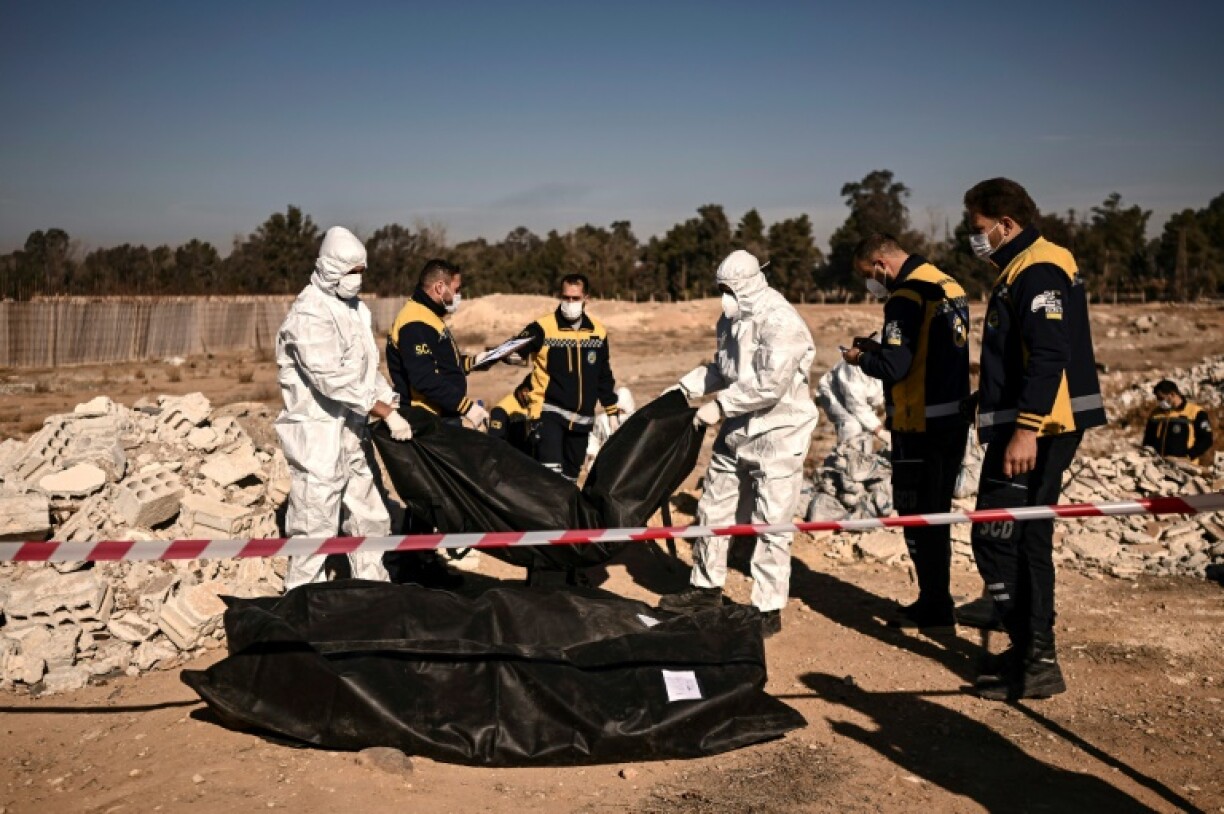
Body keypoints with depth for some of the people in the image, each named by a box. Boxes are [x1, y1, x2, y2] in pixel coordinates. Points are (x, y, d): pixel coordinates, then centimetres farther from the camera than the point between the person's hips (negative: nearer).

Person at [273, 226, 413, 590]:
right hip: (318, 433, -9)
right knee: (316, 527, -4)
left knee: (371, 518, 16)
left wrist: (393, 404, 3)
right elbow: (333, 380, -24)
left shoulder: (356, 309, 12)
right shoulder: (309, 314, -16)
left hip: (353, 430, 9)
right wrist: (386, 413, -23)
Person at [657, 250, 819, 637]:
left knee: (771, 525, -3)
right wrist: (686, 387, 7)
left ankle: (769, 610, 8)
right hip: (737, 431, 9)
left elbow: (770, 384, -26)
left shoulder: (780, 323, -20)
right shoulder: (731, 319, 8)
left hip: (778, 436, -9)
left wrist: (721, 405, -23)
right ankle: (706, 587, 32)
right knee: (714, 509, 15)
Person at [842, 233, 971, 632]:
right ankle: (934, 603, 27)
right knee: (936, 514, 17)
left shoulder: (906, 296, -17)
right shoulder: (949, 285, 12)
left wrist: (860, 359, -3)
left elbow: (894, 367, -22)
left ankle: (935, 610, 8)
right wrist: (879, 348, 13)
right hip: (954, 419, 9)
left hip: (920, 427, -9)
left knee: (917, 517, 2)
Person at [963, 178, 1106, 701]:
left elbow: (1050, 356, -23)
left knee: (995, 538, -8)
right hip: (1025, 427, 11)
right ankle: (1033, 652, 24)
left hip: (1037, 430, -11)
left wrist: (1027, 430, -26)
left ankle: (1035, 662, -1)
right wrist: (1002, 421, 20)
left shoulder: (1038, 271, -14)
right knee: (1027, 540, 15)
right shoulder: (1020, 271, 18)